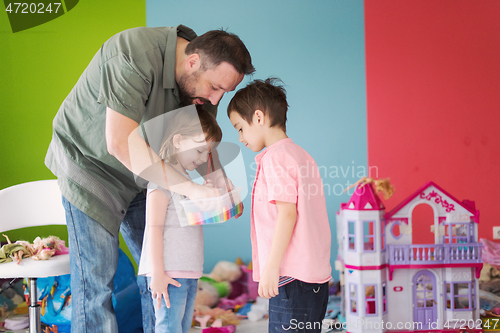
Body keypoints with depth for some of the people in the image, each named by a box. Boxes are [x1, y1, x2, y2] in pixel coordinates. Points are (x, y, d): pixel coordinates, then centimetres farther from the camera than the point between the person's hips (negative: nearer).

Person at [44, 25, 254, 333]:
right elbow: (122, 143, -40)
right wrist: (190, 188, -39)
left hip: (140, 176, 7)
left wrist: (219, 179, -20)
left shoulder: (204, 77, -11)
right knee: (96, 277, -8)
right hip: (88, 162, -6)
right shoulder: (135, 55, -34)